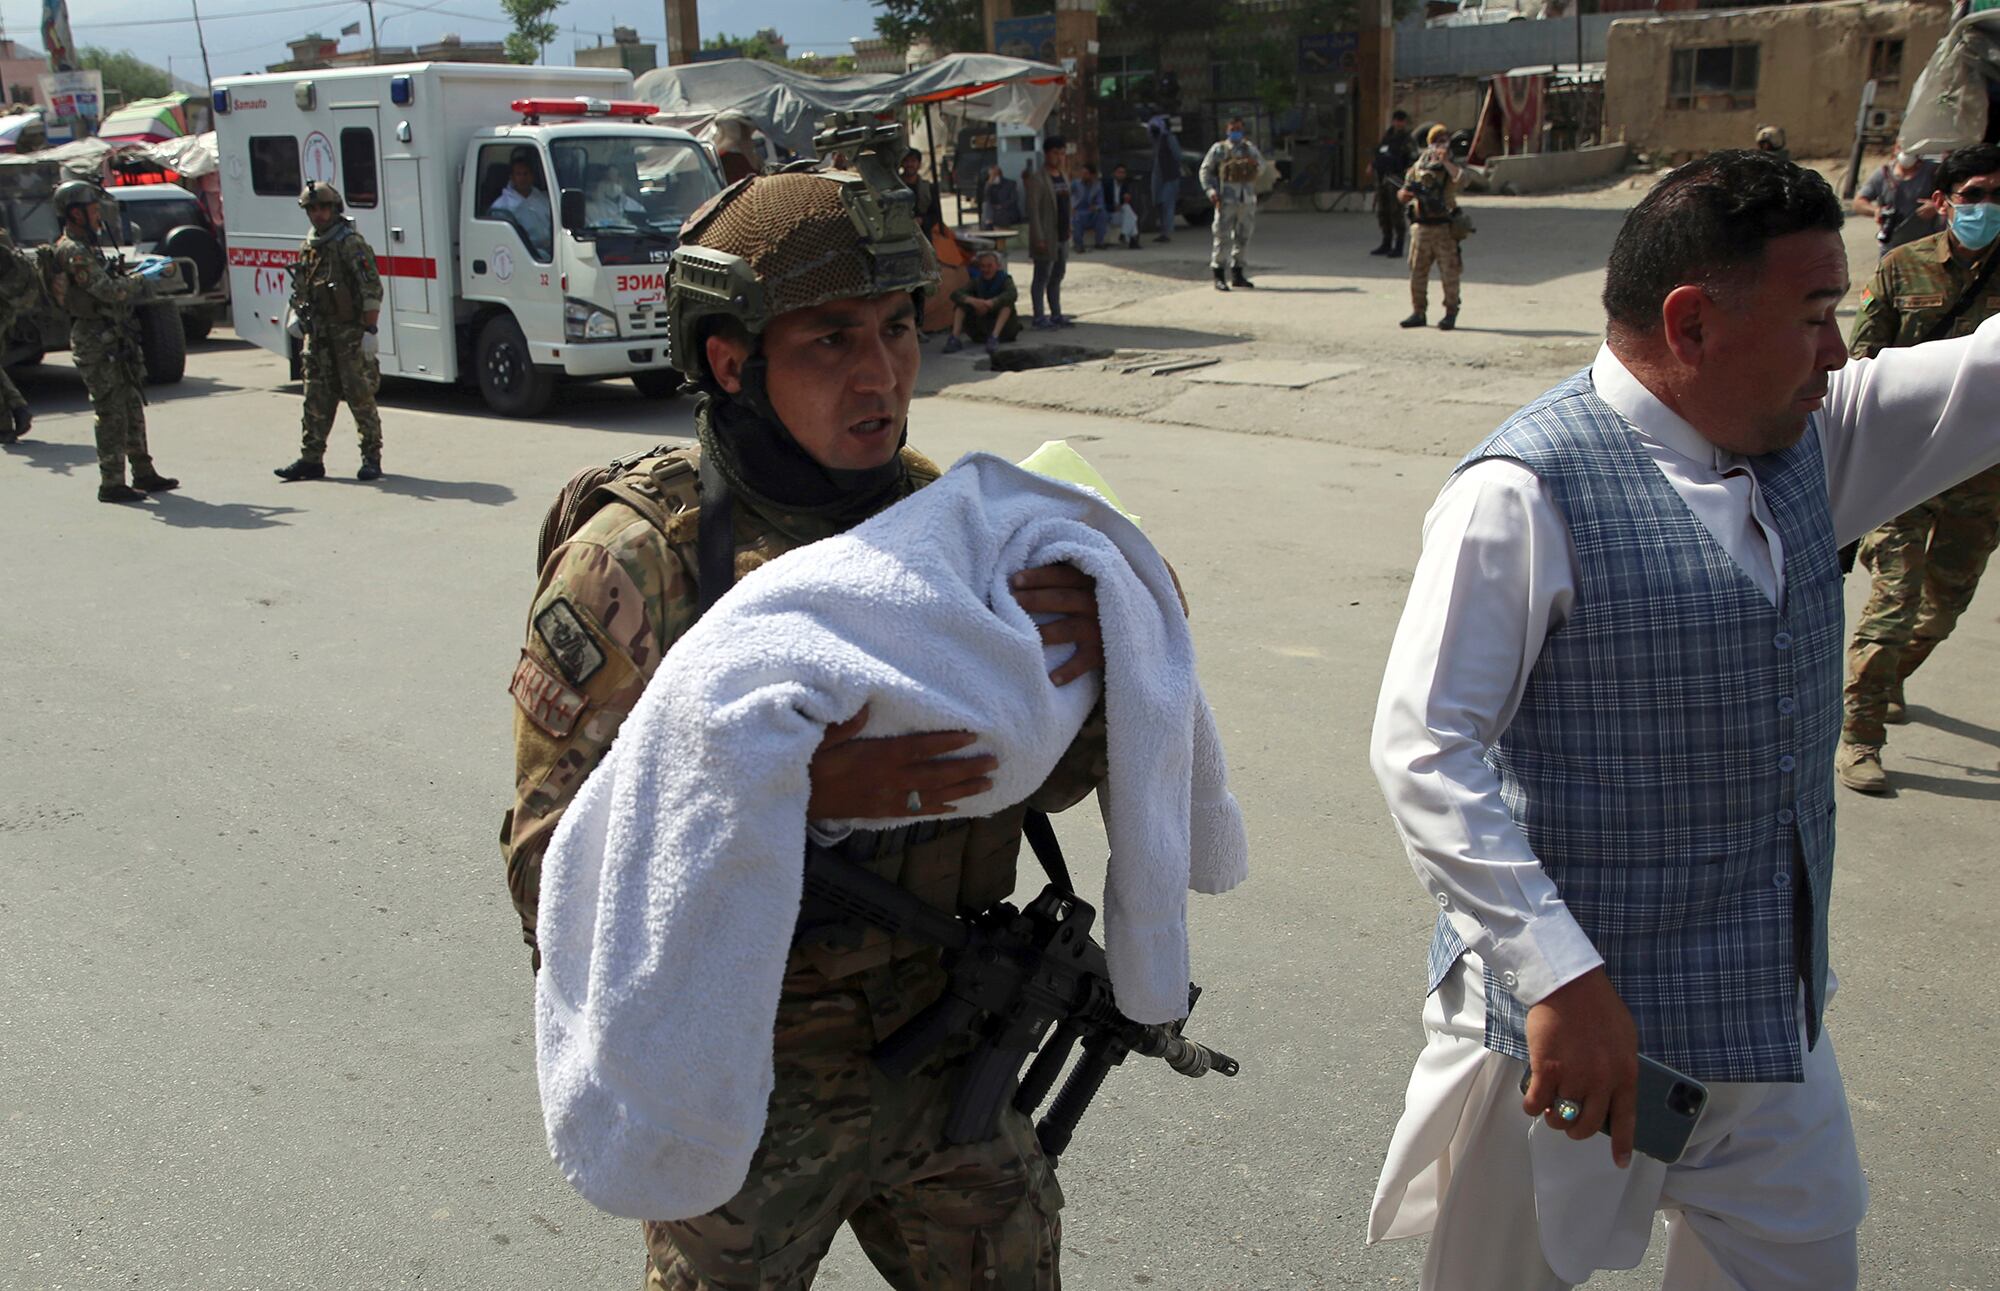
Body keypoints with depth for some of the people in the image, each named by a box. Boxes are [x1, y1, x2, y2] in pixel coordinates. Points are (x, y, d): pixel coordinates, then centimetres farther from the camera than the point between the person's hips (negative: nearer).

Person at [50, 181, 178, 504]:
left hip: (113, 341, 10)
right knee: (111, 414, -7)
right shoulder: (73, 252, -16)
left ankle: (143, 473, 22)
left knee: (132, 408, 14)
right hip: (96, 345, -10)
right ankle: (111, 484, -2)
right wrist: (146, 280, -11)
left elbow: (111, 283, 21)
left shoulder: (86, 247, 17)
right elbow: (109, 291, -23)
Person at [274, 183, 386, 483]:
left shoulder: (351, 244, -9)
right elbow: (300, 287, 26)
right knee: (317, 399, 7)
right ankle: (311, 460, 11)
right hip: (318, 334, 7)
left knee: (360, 396, -2)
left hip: (350, 333, -7)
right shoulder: (309, 247, 14)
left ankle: (371, 458, 6)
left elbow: (372, 289, -15)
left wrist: (370, 329, -20)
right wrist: (295, 314, 10)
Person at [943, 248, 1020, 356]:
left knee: (1007, 302, -27)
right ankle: (955, 338, -27)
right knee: (961, 303, -11)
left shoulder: (1004, 279, -6)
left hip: (1003, 329, -3)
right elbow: (955, 295, -13)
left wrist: (990, 303, -43)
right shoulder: (977, 281, 2)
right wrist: (972, 301, -34)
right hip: (981, 330, 3)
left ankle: (994, 338, -43)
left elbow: (1013, 294, -30)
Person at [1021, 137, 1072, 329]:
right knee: (1042, 277, -4)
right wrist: (1038, 237, -22)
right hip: (1047, 237, -9)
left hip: (1062, 236, 9)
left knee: (1057, 276, 14)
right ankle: (1038, 318, 0)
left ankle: (1056, 314, 23)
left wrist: (1068, 230, 16)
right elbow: (1033, 210, -17)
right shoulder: (1037, 179, -13)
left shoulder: (1062, 177, 15)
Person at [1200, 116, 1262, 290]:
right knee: (1223, 237, -9)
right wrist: (1211, 191, -11)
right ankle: (1219, 277, -5)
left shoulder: (1249, 148, 15)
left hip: (1247, 199, 4)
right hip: (1226, 200, -4)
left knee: (1243, 237, 9)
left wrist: (1255, 162, -16)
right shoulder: (1219, 149, 4)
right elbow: (1205, 170, 2)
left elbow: (1261, 166, 8)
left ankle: (1236, 275, 19)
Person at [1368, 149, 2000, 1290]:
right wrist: (1559, 976, -29)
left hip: (1779, 1014, 8)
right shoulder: (1526, 493, -20)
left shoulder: (1812, 440, 4)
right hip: (1577, 1018, -7)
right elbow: (1422, 748, -24)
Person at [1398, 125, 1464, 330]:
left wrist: (1445, 161, -21)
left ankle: (1451, 313, 7)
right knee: (1417, 272, 7)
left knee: (1449, 273, -1)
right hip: (1422, 227, 3)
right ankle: (1418, 313, 16)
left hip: (1444, 229, -3)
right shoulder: (1417, 168, 8)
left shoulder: (1450, 167, -1)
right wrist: (1407, 191, -10)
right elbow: (1401, 197, 12)